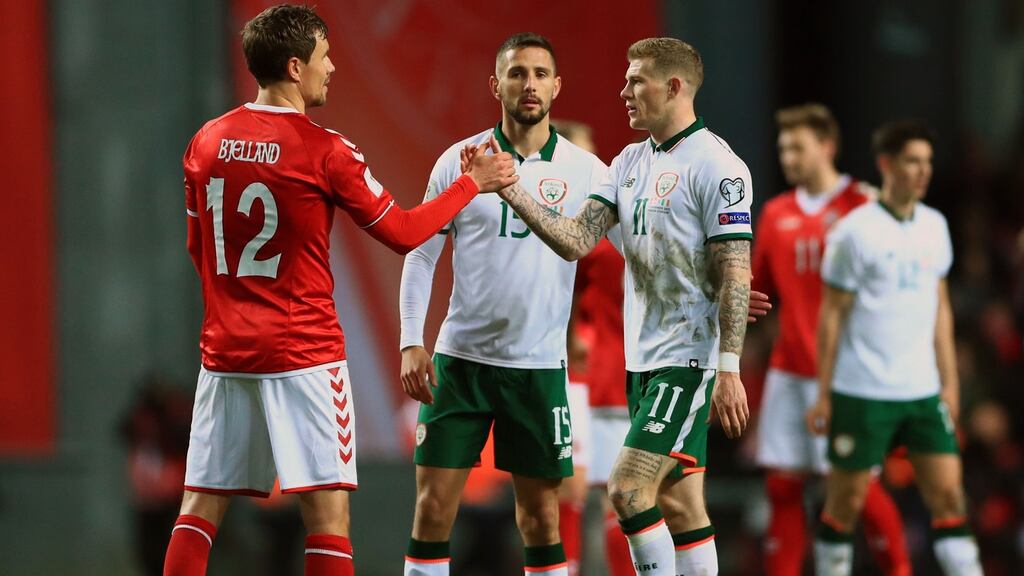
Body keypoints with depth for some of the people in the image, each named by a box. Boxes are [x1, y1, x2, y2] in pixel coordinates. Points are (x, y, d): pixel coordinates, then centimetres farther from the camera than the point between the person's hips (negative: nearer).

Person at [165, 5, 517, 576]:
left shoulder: (206, 143, 6)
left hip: (225, 351, 5)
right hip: (304, 354, -5)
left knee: (201, 507, 8)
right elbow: (403, 231, -2)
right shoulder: (325, 150, -10)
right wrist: (473, 183, 11)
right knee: (328, 511, -4)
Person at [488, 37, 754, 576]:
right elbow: (576, 240, 5)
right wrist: (510, 191, -6)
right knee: (677, 503, 8)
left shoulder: (716, 165, -12)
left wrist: (729, 370, -20)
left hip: (690, 358, -8)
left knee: (628, 488, -16)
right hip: (643, 359, 8)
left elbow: (735, 275, -15)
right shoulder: (629, 162, 13)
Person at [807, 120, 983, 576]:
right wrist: (823, 394, -5)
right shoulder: (855, 231, -7)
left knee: (948, 495, -2)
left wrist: (949, 381, 15)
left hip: (923, 392, 5)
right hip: (862, 395, -5)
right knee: (846, 502, 2)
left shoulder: (934, 226, 10)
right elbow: (832, 314, -5)